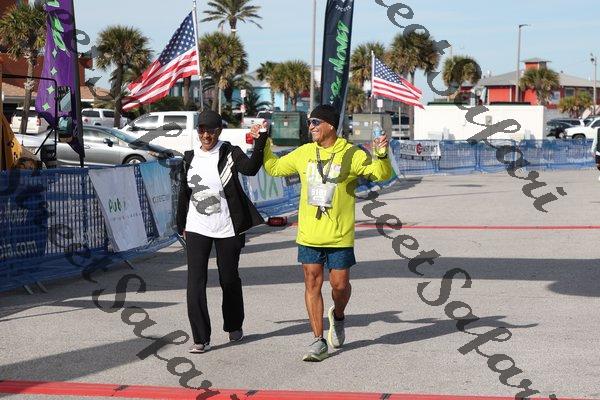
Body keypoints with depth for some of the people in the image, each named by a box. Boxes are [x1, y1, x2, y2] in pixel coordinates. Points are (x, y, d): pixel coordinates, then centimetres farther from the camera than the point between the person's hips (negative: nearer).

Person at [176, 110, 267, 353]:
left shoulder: (230, 154, -5)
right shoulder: (190, 158, 5)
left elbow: (250, 168, -27)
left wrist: (260, 142, -38)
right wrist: (181, 226, 19)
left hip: (227, 228, -2)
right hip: (197, 229, 2)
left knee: (229, 279, 13)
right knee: (195, 282, -8)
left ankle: (234, 326, 36)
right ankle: (201, 339, -3)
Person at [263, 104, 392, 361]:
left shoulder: (352, 155, -5)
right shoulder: (303, 153, 8)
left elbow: (382, 174, -10)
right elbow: (274, 168, 21)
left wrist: (382, 155, -28)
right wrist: (263, 145, 11)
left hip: (339, 235, -3)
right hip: (309, 234, 3)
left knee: (340, 284, 2)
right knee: (312, 284, 2)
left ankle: (338, 316, 36)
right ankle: (319, 342, 8)